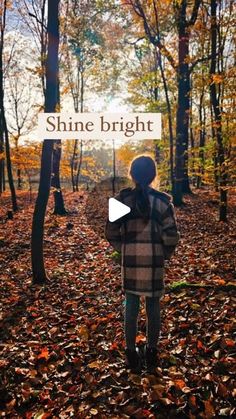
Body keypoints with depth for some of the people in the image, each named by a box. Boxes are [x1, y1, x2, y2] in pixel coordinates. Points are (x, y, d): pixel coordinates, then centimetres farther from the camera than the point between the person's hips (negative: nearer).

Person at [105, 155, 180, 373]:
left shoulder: (122, 198, -2)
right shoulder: (162, 200, -6)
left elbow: (111, 233, 0)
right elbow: (171, 236, -8)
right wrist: (165, 255, 8)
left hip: (130, 259, 1)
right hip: (154, 260, -1)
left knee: (131, 304, 11)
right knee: (153, 305, 12)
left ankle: (131, 352, 20)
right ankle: (152, 351, 25)